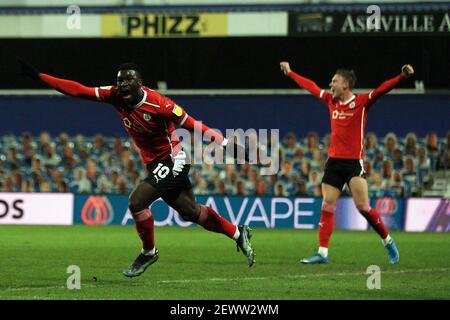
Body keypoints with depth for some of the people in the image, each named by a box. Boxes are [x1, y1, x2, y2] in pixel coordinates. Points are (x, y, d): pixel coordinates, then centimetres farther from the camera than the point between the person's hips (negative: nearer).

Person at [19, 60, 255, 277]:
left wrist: (226, 144, -24)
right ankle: (238, 233, 32)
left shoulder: (158, 104, -23)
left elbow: (193, 125, -20)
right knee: (191, 212, 14)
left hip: (173, 161, -7)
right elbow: (78, 90, -9)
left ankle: (148, 253, 3)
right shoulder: (116, 96, -7)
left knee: (137, 201, -18)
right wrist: (38, 76, -14)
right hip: (155, 166, 7)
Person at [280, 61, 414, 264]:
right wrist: (290, 73, 34)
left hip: (354, 162, -6)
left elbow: (382, 89, -20)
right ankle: (322, 253, 3)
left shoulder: (361, 102, -6)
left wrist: (402, 76, -35)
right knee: (327, 207, 1)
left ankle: (388, 242, 8)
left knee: (362, 206, -10)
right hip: (334, 162, 6)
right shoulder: (331, 101, 10)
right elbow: (310, 86, 23)